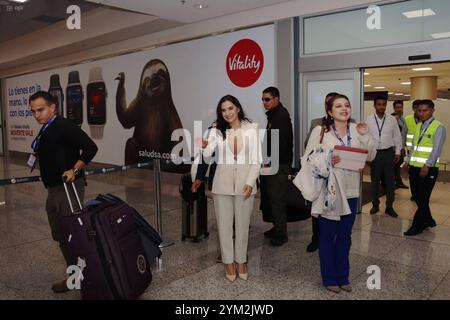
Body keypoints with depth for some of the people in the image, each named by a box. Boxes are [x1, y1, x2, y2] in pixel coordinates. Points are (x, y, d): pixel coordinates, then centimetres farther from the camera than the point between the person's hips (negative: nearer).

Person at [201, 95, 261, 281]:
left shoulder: (251, 129, -1)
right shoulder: (217, 130, 1)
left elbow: (256, 159, -2)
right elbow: (208, 154, -14)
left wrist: (250, 182, -12)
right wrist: (204, 146, -37)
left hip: (245, 181, -1)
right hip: (222, 182, 1)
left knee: (242, 224, 11)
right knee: (224, 224, 8)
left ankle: (241, 260, 28)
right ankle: (228, 261, 24)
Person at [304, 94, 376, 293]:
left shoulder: (356, 129, 6)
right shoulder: (320, 131, -6)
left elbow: (370, 157, 5)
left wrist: (365, 136, -9)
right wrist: (325, 160, -25)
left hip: (350, 192, 4)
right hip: (328, 191, -4)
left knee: (345, 236, 16)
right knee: (327, 236, 8)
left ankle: (342, 276, 32)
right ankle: (329, 278, 25)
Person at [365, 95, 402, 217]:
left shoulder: (392, 120, 1)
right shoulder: (368, 120, -1)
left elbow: (397, 136, 6)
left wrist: (398, 152, 4)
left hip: (389, 153, 0)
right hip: (374, 153, 0)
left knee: (390, 180, 5)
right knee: (375, 180, 9)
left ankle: (389, 207, 15)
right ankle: (375, 205, 22)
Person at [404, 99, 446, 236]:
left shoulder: (438, 127, -8)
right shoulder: (418, 126, 14)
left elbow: (436, 149, -15)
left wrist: (427, 166, -21)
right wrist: (408, 161, 10)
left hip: (428, 169, -7)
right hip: (414, 167, 7)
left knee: (423, 198, 1)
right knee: (416, 196, 12)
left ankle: (417, 226, 10)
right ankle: (428, 220, 30)